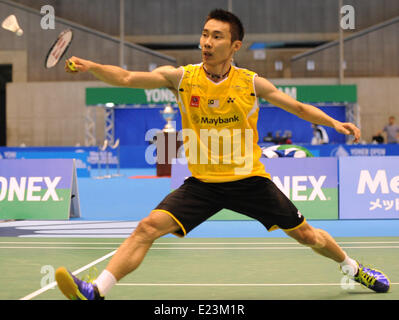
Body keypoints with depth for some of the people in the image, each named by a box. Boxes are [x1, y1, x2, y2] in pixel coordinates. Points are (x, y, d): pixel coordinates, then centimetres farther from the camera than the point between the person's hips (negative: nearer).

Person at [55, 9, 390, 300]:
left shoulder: (252, 83, -4)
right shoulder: (180, 77, -6)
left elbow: (299, 108, 8)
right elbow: (127, 78, -15)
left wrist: (335, 122, -3)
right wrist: (92, 66, -31)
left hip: (249, 179, 1)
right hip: (202, 183, 0)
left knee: (305, 234, 7)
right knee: (148, 227, -20)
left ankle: (354, 268, 36)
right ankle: (96, 291, -22)